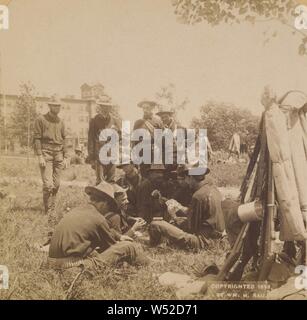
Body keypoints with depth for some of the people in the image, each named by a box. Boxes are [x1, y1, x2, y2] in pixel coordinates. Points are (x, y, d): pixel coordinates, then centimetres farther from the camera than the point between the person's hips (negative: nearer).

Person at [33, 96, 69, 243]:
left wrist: (65, 157, 12)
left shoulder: (60, 122, 17)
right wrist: (40, 156, -11)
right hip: (46, 153, -5)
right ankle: (50, 213, -5)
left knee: (56, 185, 3)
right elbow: (37, 138, -3)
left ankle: (51, 208, 14)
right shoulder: (41, 120, 2)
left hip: (59, 154, 5)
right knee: (48, 185, -12)